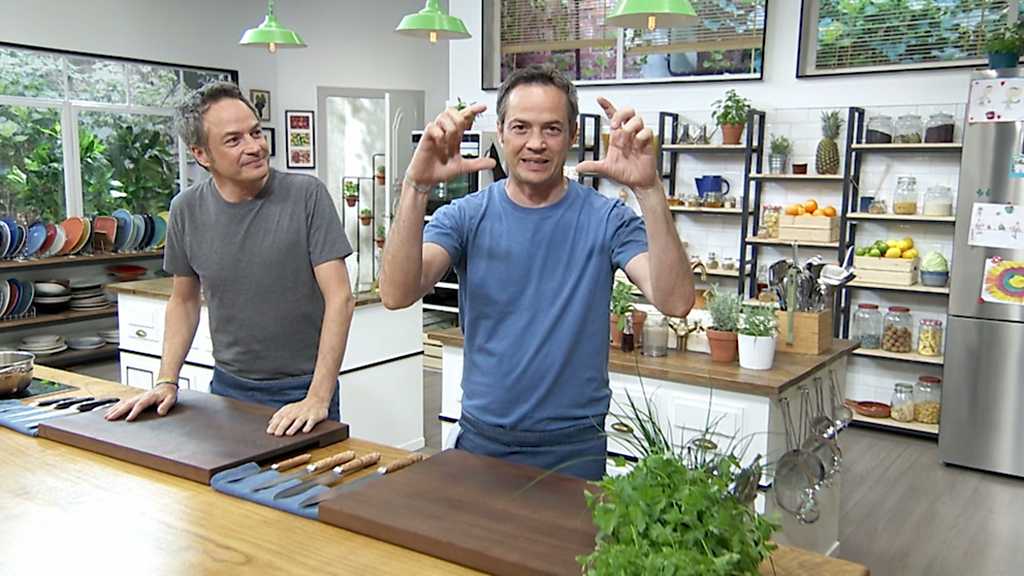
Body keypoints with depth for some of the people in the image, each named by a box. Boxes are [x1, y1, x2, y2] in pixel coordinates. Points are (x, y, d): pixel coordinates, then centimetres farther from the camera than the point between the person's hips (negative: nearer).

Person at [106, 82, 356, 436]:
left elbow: (339, 298, -16)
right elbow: (183, 300, 12)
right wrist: (166, 382, 2)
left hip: (302, 392, -3)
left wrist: (318, 398, -21)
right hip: (228, 387, 4)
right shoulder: (187, 210, -1)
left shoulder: (306, 195, -13)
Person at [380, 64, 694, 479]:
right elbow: (396, 294, -20)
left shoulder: (607, 220, -8)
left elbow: (675, 301, -23)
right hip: (481, 439, 2)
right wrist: (417, 186, -33)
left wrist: (649, 189, -34)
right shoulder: (465, 216, -5)